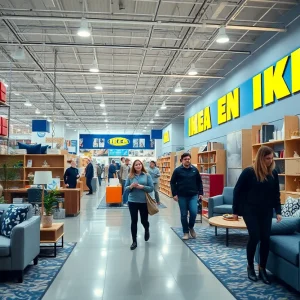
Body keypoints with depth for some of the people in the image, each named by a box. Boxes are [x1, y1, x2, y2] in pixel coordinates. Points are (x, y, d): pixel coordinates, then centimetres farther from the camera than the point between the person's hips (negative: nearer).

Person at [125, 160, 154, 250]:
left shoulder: (147, 176, -3)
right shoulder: (130, 176, 0)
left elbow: (151, 188, -5)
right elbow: (126, 188, 2)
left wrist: (142, 187, -20)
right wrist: (131, 186, -19)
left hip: (143, 202, -1)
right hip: (132, 201, 1)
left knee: (144, 220, 11)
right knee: (134, 221, 5)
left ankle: (147, 230, 48)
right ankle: (134, 241, 19)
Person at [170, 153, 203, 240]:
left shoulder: (195, 169, 5)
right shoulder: (177, 170, -3)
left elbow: (199, 182, 11)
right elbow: (172, 183, 0)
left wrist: (200, 193, 6)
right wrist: (174, 194, -6)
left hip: (193, 195, 1)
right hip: (182, 196, -1)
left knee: (194, 212, -10)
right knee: (184, 215, 5)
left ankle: (191, 227, 19)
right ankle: (186, 232, 19)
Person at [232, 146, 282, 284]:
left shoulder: (273, 173, 1)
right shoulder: (249, 172, -13)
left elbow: (276, 194, 9)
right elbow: (237, 191, -8)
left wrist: (278, 211, 3)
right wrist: (235, 211, -6)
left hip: (266, 212, 4)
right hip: (250, 211, -4)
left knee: (265, 239, 2)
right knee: (254, 237, -7)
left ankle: (262, 269, 18)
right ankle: (250, 266, 15)